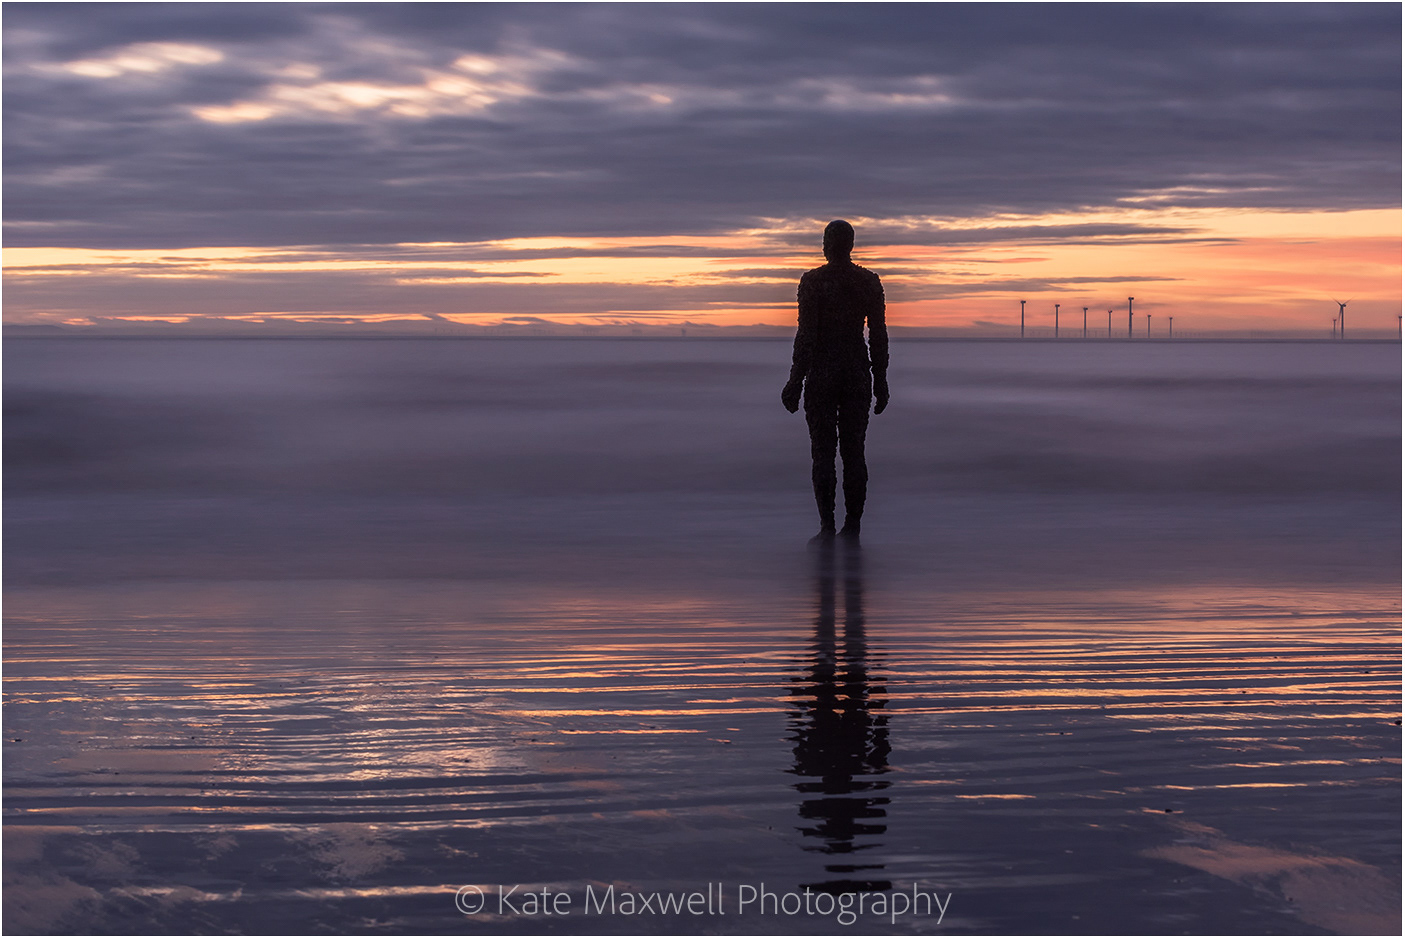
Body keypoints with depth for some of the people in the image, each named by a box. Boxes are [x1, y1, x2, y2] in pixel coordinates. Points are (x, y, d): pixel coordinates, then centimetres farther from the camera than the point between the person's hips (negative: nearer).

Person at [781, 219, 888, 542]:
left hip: (821, 372, -3)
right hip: (858, 371, 3)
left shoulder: (812, 281, -8)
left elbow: (806, 334, -10)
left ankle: (827, 526, -3)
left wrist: (796, 380, -5)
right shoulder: (870, 281, 3)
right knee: (854, 451, 7)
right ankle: (853, 527, 7)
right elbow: (879, 334, 5)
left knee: (823, 451, 1)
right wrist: (880, 381, 12)